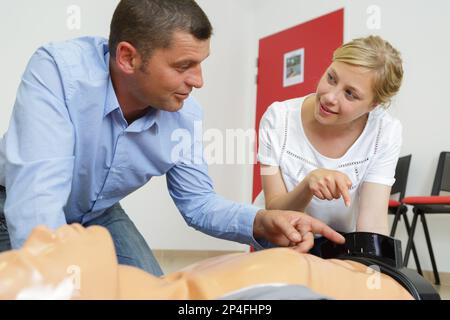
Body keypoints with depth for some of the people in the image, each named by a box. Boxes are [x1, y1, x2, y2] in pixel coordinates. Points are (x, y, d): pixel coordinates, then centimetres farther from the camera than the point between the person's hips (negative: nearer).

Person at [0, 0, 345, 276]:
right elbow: (35, 196, -44)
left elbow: (197, 202, -9)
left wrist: (260, 222, -29)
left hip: (98, 216, 4)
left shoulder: (185, 114, -19)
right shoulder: (57, 70, -36)